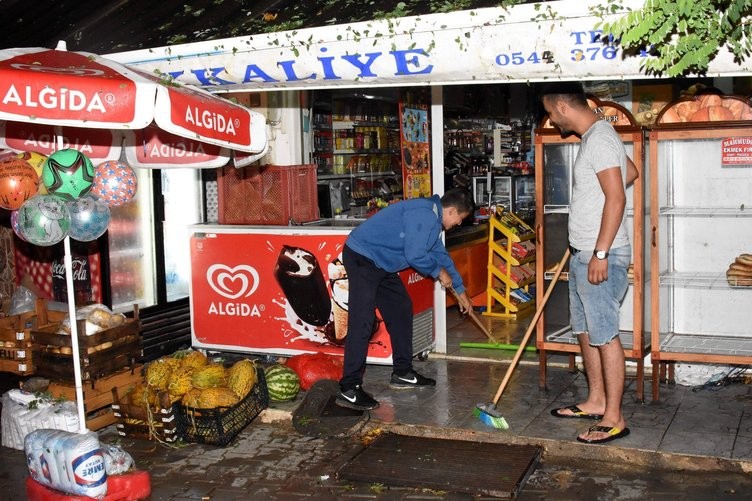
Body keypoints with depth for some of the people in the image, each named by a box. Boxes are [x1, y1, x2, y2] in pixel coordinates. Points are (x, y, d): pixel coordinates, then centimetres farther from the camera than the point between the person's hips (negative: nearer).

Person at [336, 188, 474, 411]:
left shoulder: (432, 219, 14)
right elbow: (415, 256, -24)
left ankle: (402, 372, 25)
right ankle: (348, 390, -15)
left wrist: (460, 290, 33)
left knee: (401, 310, 15)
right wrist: (438, 272, -5)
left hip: (381, 264, 11)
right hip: (362, 258, -11)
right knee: (362, 322, -15)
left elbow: (441, 254, 26)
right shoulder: (423, 214, -20)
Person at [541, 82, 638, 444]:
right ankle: (596, 401, 28)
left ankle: (613, 418, 3)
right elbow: (631, 172, 29)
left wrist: (600, 254, -24)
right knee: (585, 330, 16)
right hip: (583, 254, 11)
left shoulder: (599, 139, -17)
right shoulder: (594, 136, 14)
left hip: (600, 257, -11)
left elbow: (617, 198, -23)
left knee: (604, 334, -5)